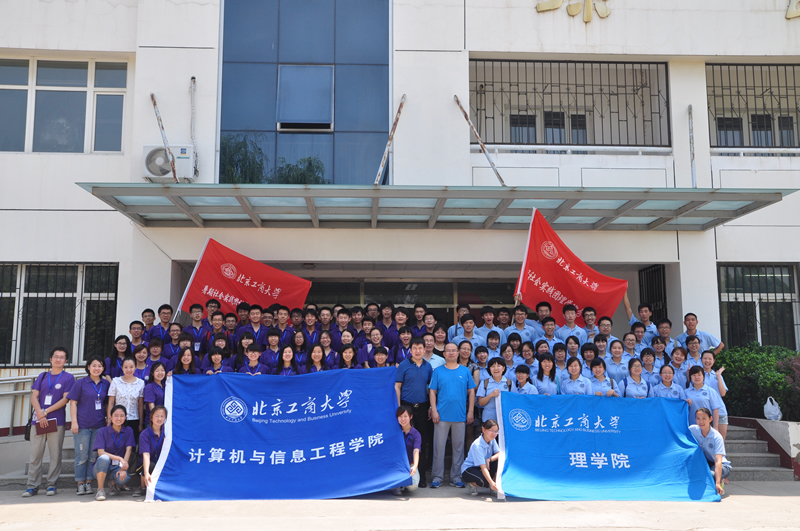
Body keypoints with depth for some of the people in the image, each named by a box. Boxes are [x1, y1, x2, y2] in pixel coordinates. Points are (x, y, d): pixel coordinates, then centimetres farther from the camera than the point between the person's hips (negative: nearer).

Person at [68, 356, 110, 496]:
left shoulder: (106, 384, 8)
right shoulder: (80, 383, -2)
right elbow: (73, 403, -3)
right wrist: (74, 422, -9)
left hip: (99, 425, 3)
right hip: (82, 425, -3)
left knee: (94, 455, 6)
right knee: (82, 455, 1)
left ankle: (89, 483, 14)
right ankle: (80, 484, 10)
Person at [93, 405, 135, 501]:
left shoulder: (128, 431, 2)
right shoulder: (103, 431, -4)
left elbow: (128, 450, -8)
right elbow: (101, 452, -14)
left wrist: (123, 468, -23)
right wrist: (119, 458, -26)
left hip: (118, 467, 1)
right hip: (102, 467, -1)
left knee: (124, 478, -33)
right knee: (104, 458, -37)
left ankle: (114, 483, 7)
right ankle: (100, 490, -20)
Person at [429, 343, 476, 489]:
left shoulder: (465, 371, 7)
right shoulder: (438, 371, 5)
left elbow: (471, 392, 8)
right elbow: (433, 392, 4)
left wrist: (470, 411, 2)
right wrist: (434, 410, -5)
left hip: (460, 416, 1)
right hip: (442, 415, -1)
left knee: (458, 446, 6)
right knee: (439, 446, 0)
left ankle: (456, 477, 16)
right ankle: (437, 477, 8)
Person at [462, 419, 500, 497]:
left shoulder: (492, 440, -7)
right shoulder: (477, 445, -30)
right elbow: (483, 467, -35)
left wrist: (489, 459, -30)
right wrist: (491, 483, -44)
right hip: (468, 470, -7)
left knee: (499, 459, -19)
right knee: (486, 481, -35)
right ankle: (473, 484, 0)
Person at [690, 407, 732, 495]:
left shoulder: (717, 437, -25)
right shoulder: (692, 429, -14)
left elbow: (718, 461, -33)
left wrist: (718, 483, -44)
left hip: (722, 465, -3)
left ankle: (719, 483, 0)